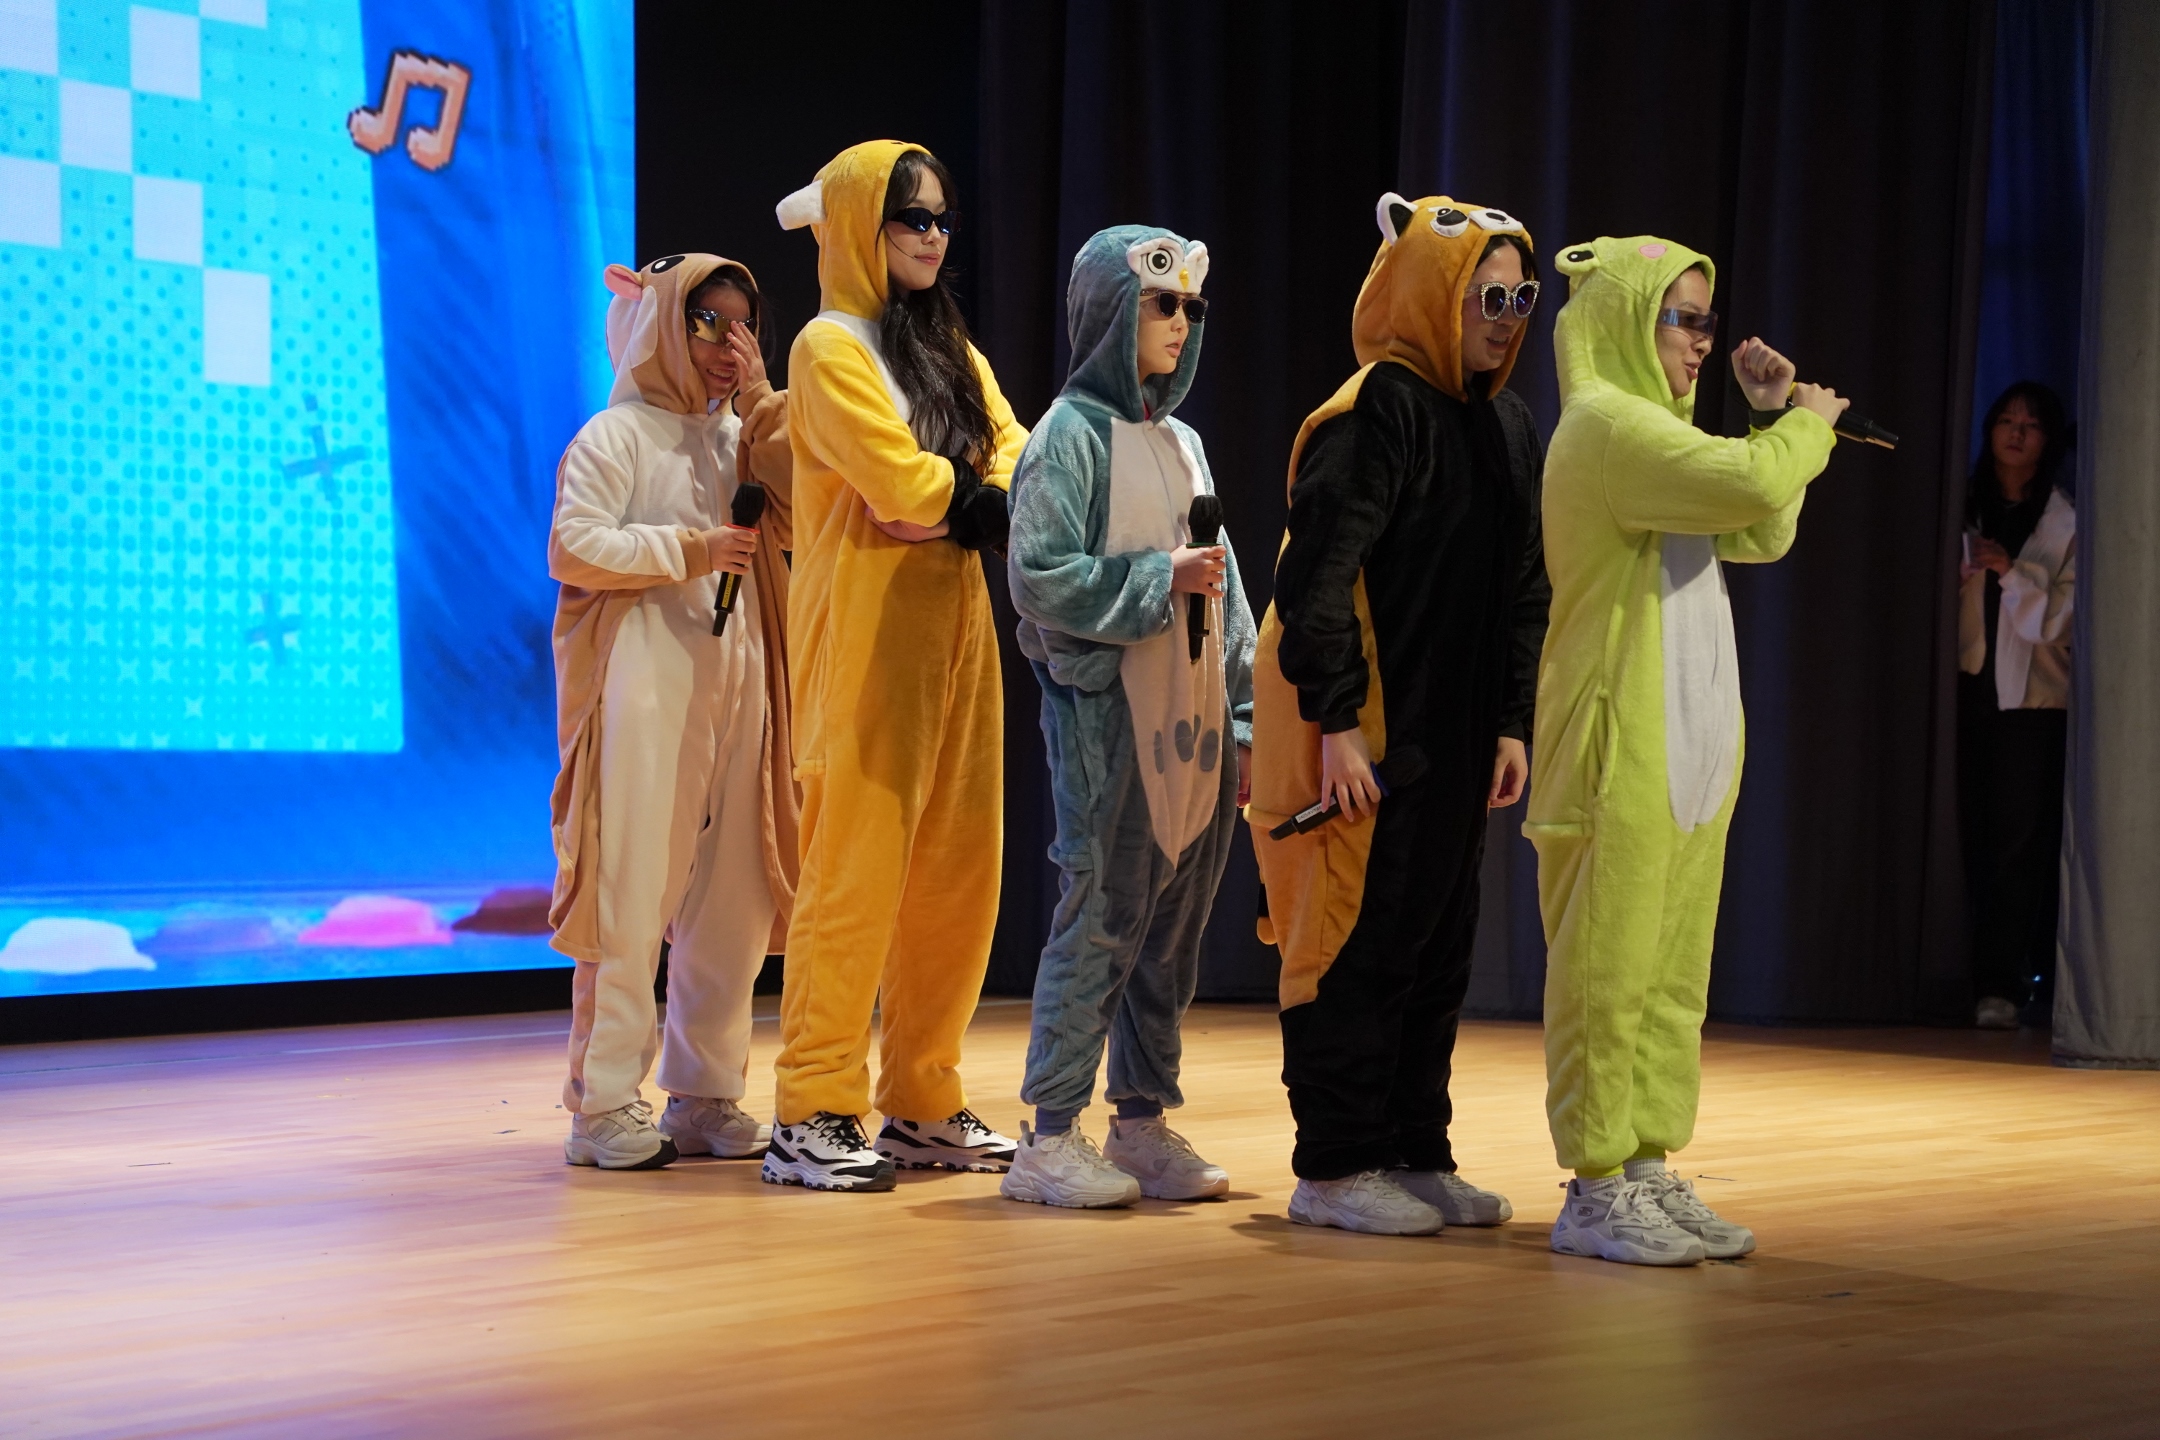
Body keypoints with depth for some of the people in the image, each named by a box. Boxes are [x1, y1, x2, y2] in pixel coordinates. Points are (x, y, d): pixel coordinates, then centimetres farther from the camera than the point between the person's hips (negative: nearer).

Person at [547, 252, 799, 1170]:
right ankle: (604, 1105, -1)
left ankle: (703, 1097, 14)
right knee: (632, 896, -6)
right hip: (644, 688, -6)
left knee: (731, 898, 6)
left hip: (734, 682, 7)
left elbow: (797, 514, 4)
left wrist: (759, 401, 0)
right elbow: (572, 547, -12)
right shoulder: (616, 436, -1)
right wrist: (689, 550, -13)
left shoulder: (739, 435, 19)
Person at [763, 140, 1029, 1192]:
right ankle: (812, 1114, -4)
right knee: (855, 866, -9)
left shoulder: (950, 348, 20)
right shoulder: (830, 348, -5)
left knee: (958, 869, 5)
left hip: (956, 627, 7)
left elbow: (1016, 459, 7)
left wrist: (968, 505, -12)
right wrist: (986, 489, 1)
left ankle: (923, 1105, 13)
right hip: (869, 632, -7)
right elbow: (902, 484, -16)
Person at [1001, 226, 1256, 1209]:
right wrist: (1158, 580, -14)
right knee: (1100, 919, -7)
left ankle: (1143, 1125, 16)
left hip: (1194, 719, 7)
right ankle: (1050, 1137, 0)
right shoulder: (1071, 435, -4)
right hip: (1107, 713, -7)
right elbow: (1040, 577, -13)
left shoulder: (1183, 442, 18)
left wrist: (1242, 723, 15)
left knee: (1174, 927, 8)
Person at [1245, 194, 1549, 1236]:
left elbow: (1526, 591, 18)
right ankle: (1332, 1169, 6)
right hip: (1364, 733, -8)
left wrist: (1513, 723, 12)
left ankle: (1414, 1154, 21)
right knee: (1359, 942, -2)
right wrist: (1335, 723, -21)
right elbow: (1316, 575, -18)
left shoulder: (1510, 427, 13)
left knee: (1438, 946, 12)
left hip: (1453, 739, 8)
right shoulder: (1376, 414, -13)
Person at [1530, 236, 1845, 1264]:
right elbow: (1752, 487, -23)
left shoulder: (1654, 428, 20)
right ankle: (1596, 1190, -2)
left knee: (1674, 974, 10)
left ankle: (1647, 1169, 15)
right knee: (1608, 967, -6)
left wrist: (1775, 419, 14)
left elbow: (1762, 537, 23)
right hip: (1618, 744, -10)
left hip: (1690, 743, 10)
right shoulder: (1603, 421, -12)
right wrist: (1807, 426, -4)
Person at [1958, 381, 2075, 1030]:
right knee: (1970, 835, -2)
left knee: (2017, 837, -7)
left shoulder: (2065, 521, 6)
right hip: (1966, 684, 2)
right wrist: (1957, 577, -9)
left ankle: (2001, 987, -9)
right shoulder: (1965, 508, 13)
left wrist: (2013, 572, -13)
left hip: (2031, 693, -2)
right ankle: (1974, 975, 2)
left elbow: (2065, 611, -1)